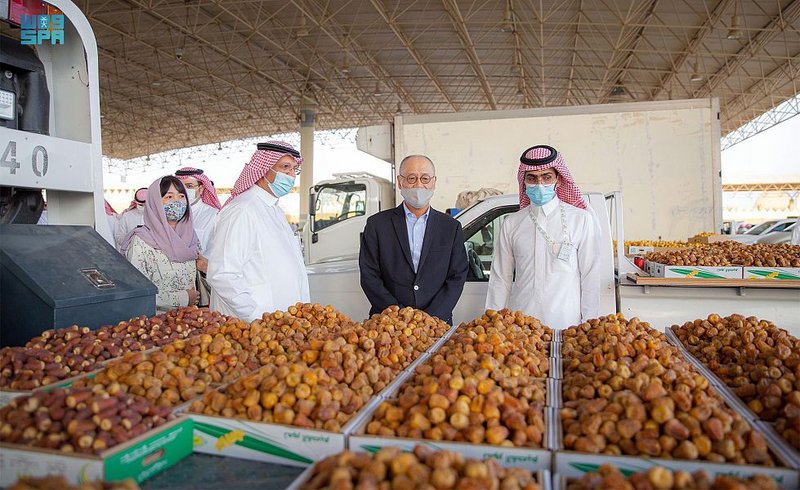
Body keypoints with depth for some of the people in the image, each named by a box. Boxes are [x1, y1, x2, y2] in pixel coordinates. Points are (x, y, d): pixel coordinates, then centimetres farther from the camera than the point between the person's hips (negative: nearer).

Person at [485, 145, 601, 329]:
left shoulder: (581, 220, -1)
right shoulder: (511, 224, 5)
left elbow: (590, 277, 0)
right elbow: (500, 279, 7)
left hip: (566, 325, -1)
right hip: (520, 325, 2)